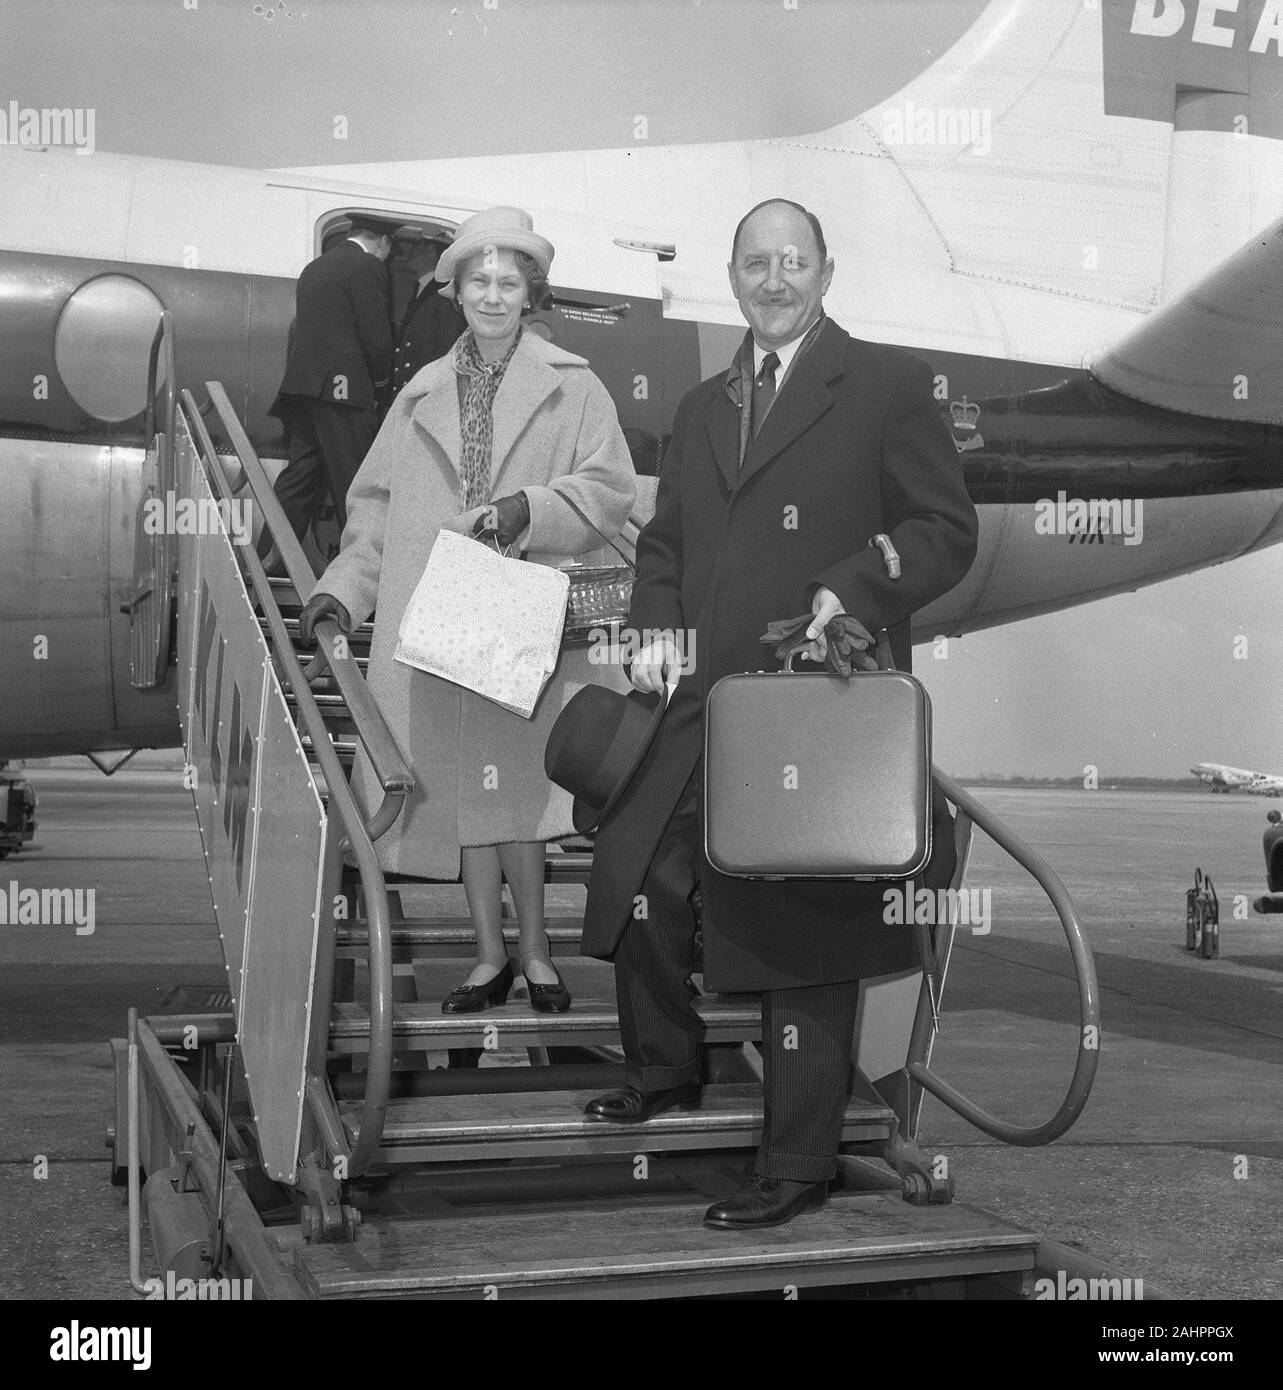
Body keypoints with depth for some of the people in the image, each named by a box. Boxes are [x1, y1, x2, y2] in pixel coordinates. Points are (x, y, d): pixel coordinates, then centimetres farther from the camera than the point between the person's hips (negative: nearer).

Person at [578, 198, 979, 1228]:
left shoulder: (888, 386, 0)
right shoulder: (701, 407, 19)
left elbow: (946, 531, -4)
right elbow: (665, 540, 24)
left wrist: (854, 591, -19)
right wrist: (658, 624, 5)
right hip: (705, 701, 6)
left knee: (802, 926, 0)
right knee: (638, 878, 4)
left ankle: (796, 1170, 12)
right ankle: (666, 1067, 32)